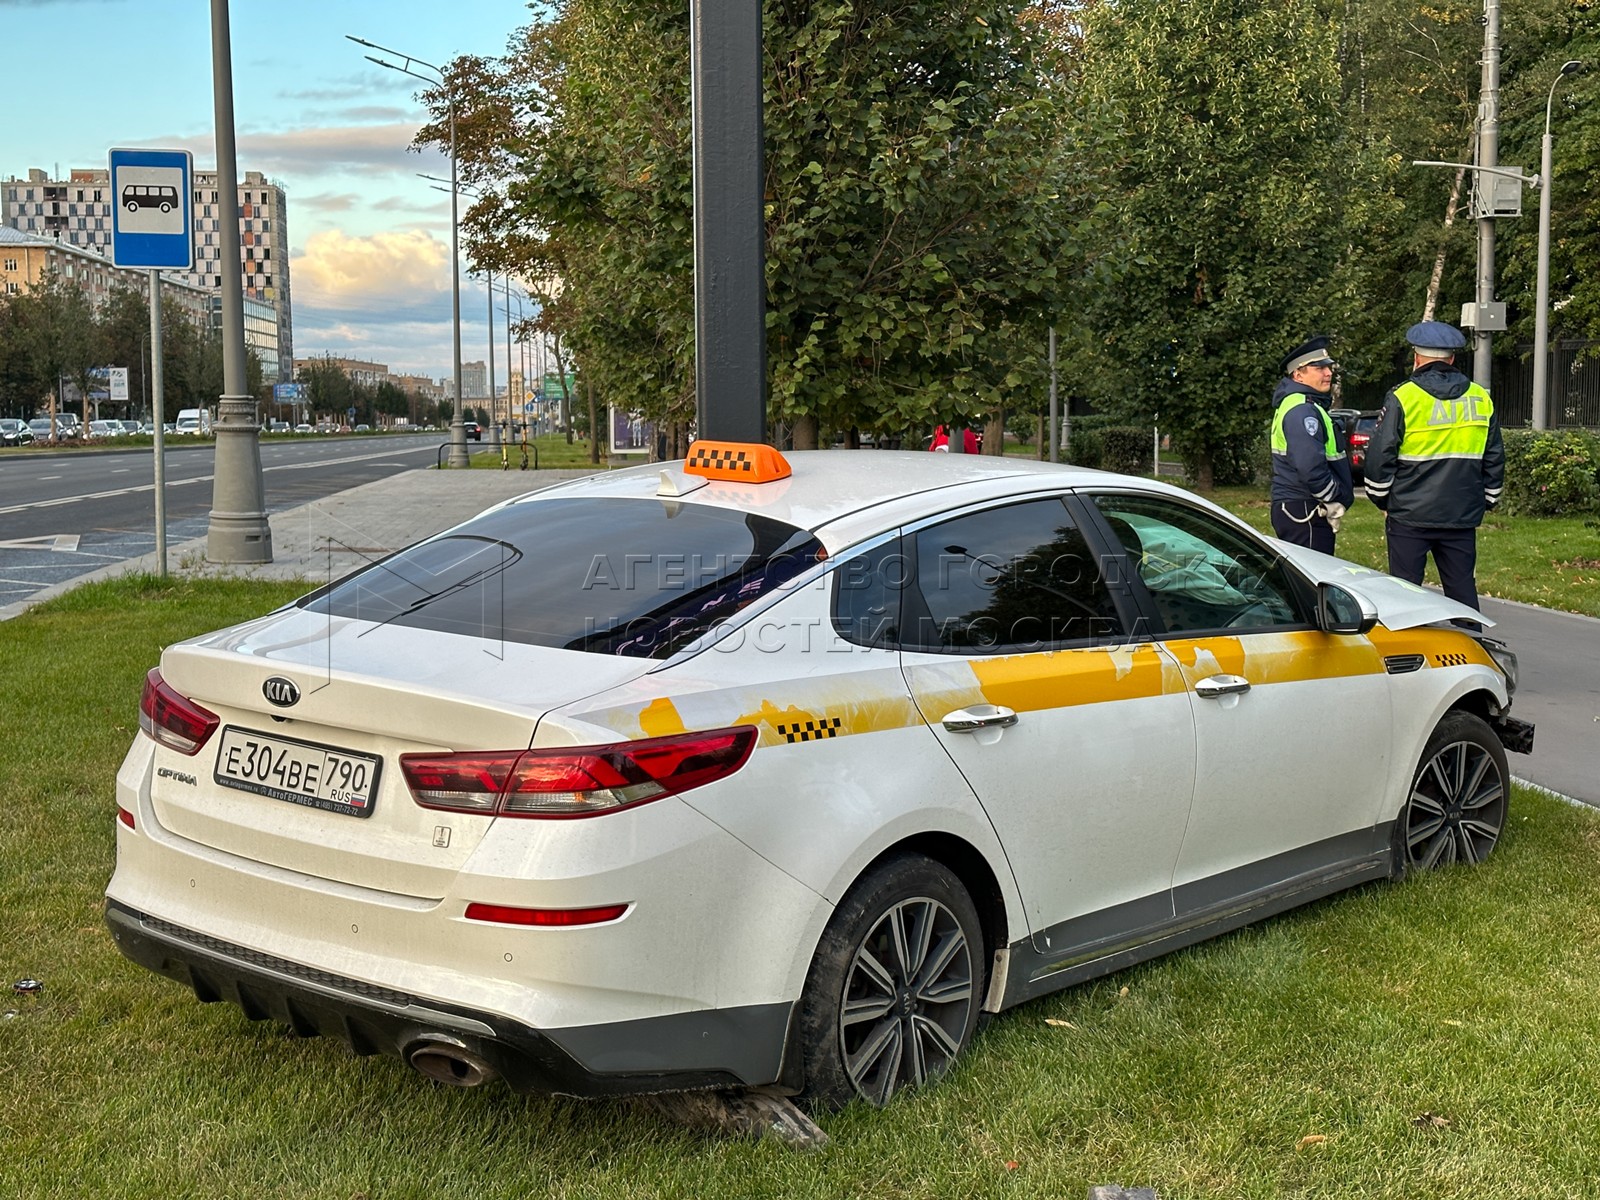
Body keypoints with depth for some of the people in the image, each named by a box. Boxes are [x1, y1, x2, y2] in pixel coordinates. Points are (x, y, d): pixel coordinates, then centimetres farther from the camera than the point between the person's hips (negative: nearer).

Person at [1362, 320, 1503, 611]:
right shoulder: (1481, 399, 7)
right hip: (1463, 517, 4)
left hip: (1409, 515, -4)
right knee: (1462, 588, 10)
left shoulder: (1402, 399, -8)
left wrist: (1381, 500, 6)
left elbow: (1379, 457, -7)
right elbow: (1494, 459, 14)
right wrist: (1486, 501, 23)